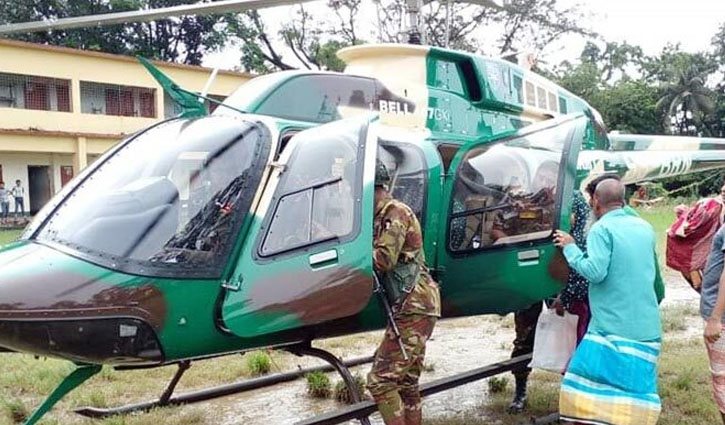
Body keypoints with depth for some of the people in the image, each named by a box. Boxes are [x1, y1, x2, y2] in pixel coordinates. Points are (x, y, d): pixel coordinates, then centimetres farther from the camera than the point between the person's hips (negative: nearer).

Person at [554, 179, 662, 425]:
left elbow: (595, 271, -18)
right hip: (645, 325, 7)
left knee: (589, 382, 1)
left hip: (613, 324, -6)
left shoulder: (602, 229, -9)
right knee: (635, 385, 8)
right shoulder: (644, 227, 14)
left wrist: (570, 248, -6)